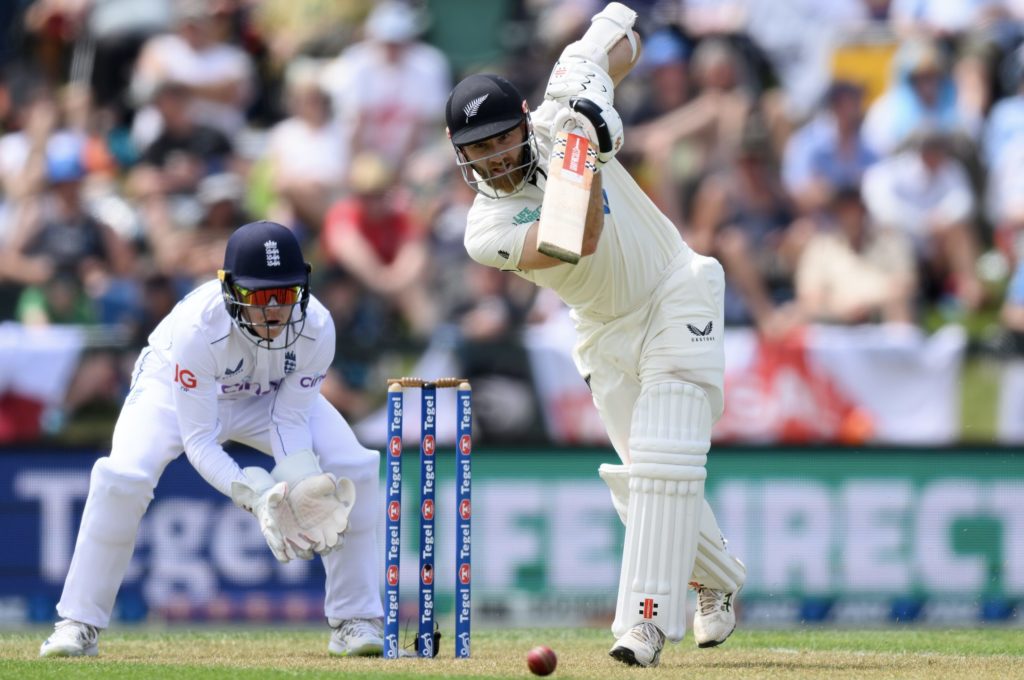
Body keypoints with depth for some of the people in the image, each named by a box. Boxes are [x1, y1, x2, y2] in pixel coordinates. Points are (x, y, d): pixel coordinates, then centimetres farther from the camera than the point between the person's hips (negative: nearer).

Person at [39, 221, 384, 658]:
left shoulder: (316, 327, -31)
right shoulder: (197, 327, -41)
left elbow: (290, 418, -20)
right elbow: (198, 439, -36)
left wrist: (300, 487, -38)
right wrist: (255, 496, -48)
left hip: (269, 394, 3)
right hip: (177, 385, -3)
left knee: (354, 470, -15)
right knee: (122, 477, -28)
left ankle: (355, 622, -1)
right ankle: (79, 625, -14)